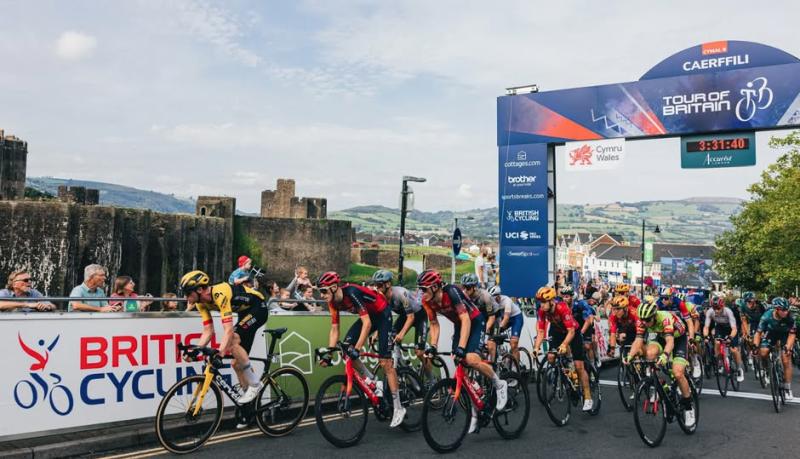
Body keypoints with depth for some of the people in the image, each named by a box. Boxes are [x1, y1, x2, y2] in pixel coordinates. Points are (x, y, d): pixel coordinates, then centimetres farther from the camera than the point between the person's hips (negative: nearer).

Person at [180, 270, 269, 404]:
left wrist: (219, 353, -49)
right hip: (245, 311, 9)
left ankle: (255, 383, -15)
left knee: (233, 340, -29)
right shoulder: (202, 302, -7)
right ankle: (250, 403, 17)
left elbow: (229, 330, -40)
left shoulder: (220, 294, -33)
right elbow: (208, 331, -5)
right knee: (237, 364, 5)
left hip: (258, 308, -9)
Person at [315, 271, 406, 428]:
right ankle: (369, 378, 11)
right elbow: (334, 329, -4)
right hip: (368, 315, 7)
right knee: (346, 348, -10)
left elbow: (367, 323, -36)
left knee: (385, 362, -11)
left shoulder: (352, 293, -33)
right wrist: (328, 355, -11)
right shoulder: (334, 302, -10)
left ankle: (398, 408, -4)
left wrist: (357, 348, -40)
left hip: (382, 314, -7)